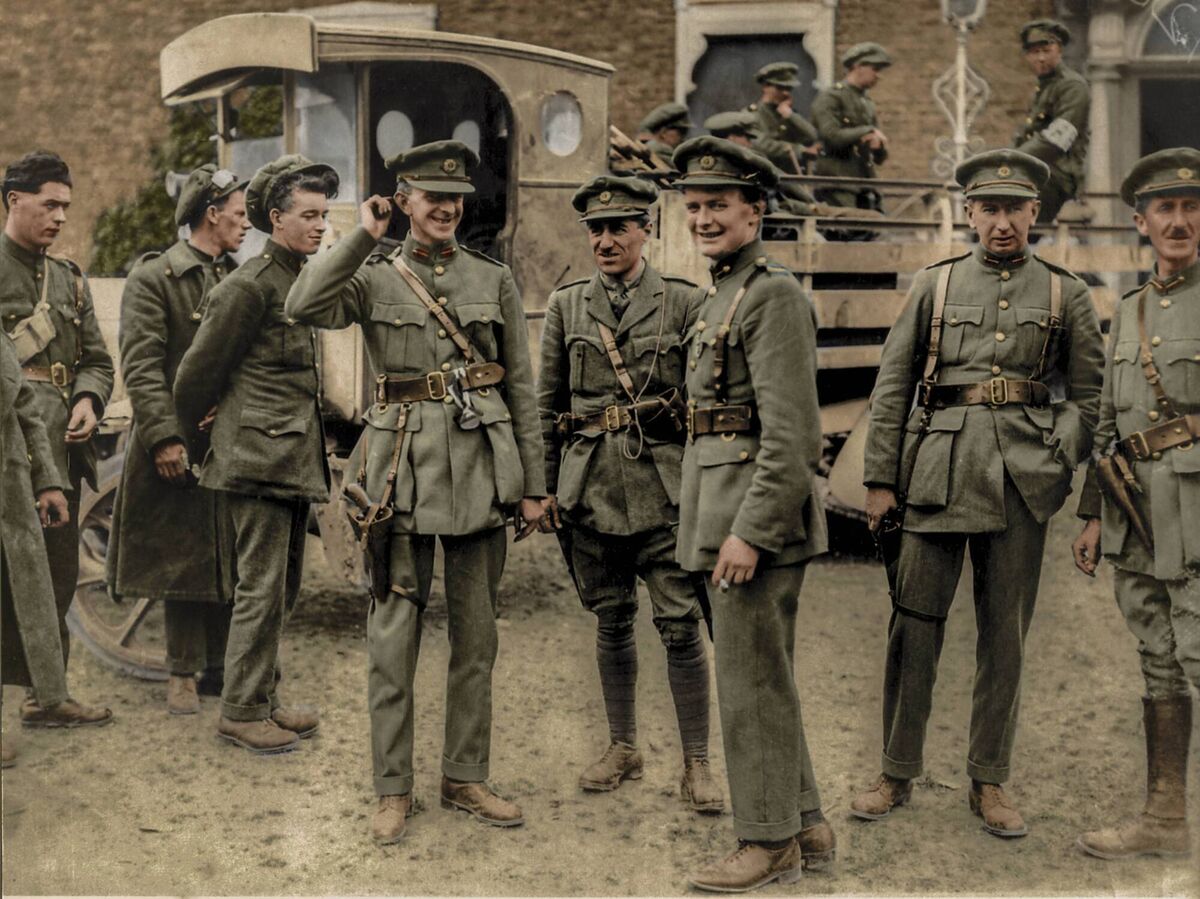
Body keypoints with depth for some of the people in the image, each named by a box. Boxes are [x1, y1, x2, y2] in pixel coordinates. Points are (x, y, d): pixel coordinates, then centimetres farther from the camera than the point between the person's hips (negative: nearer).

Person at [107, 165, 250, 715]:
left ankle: (218, 666, 19)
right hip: (182, 444, -5)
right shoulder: (153, 277, -5)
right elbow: (141, 366, -12)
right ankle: (182, 674, 11)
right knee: (183, 561, 1)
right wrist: (163, 437, -19)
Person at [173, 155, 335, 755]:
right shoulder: (250, 285, -12)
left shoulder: (302, 280, 16)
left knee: (282, 588, 14)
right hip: (261, 455, -9)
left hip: (295, 456, 9)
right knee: (261, 588, -5)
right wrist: (193, 428, 8)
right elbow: (199, 368, -7)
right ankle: (241, 711, 5)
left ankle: (263, 699, 23)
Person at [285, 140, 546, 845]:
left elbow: (523, 388, 8)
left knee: (477, 631, 8)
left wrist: (534, 484, 4)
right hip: (403, 463, -2)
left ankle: (467, 778, 21)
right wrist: (364, 236, -13)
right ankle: (394, 788, 13)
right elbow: (304, 306, -17)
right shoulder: (374, 276, 5)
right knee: (394, 633, 1)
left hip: (480, 464, 2)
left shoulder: (495, 280, 9)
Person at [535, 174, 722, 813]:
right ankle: (623, 748, 26)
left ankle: (696, 765, 6)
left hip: (664, 482, -2)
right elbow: (547, 402, 12)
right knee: (612, 621, 11)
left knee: (680, 625, -5)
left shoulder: (683, 301, 1)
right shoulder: (566, 305, 8)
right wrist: (546, 485, 9)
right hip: (591, 485, 3)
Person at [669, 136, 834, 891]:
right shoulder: (722, 296, 17)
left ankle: (770, 843, 10)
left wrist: (750, 531, -23)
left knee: (753, 681, -2)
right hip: (729, 512, 10)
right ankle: (807, 826, 25)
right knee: (765, 679, 15)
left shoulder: (774, 296, -13)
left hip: (757, 511, -10)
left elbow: (792, 433, -21)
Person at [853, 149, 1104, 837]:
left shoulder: (1066, 293, 9)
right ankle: (898, 775, 12)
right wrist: (881, 479, 2)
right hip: (939, 467, 0)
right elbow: (892, 387, 7)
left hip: (1022, 478, 0)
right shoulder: (935, 284, 9)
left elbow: (1088, 394, 9)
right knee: (915, 622, 1)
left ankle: (990, 781, 17)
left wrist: (1062, 469, -2)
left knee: (1006, 632, 6)